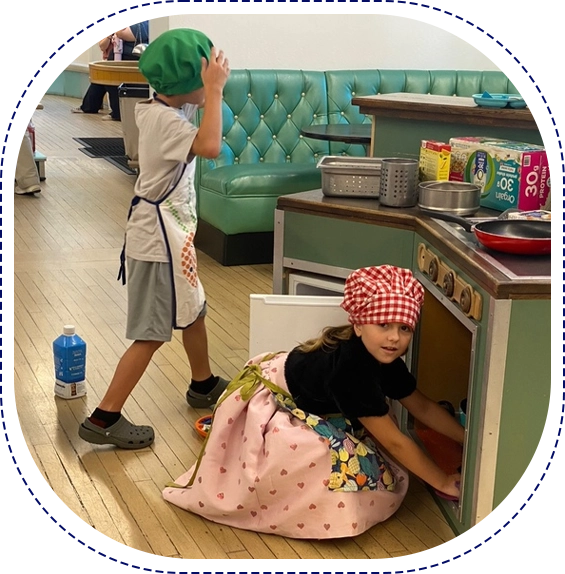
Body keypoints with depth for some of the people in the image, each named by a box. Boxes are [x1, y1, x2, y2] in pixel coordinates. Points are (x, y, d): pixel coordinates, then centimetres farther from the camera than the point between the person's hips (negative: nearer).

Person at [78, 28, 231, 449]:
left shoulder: (162, 109, 6)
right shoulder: (164, 119, -22)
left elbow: (195, 108, 26)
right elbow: (210, 145, -37)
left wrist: (212, 89, 7)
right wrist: (215, 89, -28)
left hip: (171, 232, 10)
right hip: (159, 238, -10)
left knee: (193, 311, 24)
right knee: (153, 334, -5)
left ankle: (203, 385, 44)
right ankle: (104, 419, 1)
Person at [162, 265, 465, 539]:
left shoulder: (385, 360, -9)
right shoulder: (351, 370, -35)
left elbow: (422, 406, 5)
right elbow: (394, 440, -29)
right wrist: (443, 482, -20)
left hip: (294, 404, 9)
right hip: (269, 412, -9)